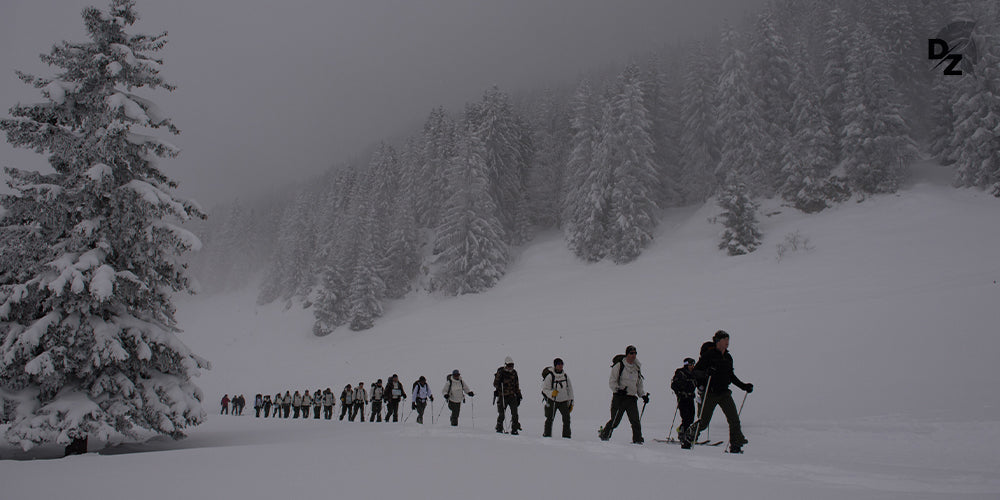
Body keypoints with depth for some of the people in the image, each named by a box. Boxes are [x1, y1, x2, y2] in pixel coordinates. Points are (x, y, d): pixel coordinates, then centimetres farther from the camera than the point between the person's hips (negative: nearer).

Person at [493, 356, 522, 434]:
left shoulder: (514, 372, 12)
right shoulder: (500, 372, -1)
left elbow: (517, 385, 20)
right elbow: (496, 383, 2)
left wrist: (518, 394, 17)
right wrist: (496, 390, -13)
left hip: (512, 396, 3)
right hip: (502, 396, -3)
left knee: (514, 413, -4)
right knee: (501, 413, -1)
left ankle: (514, 429, 3)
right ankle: (499, 428, 18)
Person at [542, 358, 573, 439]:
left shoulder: (565, 376, 4)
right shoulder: (549, 376, -10)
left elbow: (570, 390, 11)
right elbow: (545, 389, -9)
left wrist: (571, 402, 8)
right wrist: (552, 393, -28)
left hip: (563, 401, 3)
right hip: (552, 400, -3)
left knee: (566, 418, -5)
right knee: (549, 419, -1)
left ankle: (566, 435, 5)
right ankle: (547, 434, 16)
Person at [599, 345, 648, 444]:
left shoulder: (637, 368, 16)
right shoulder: (619, 366, -1)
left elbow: (639, 385, 25)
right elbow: (612, 381, -4)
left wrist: (643, 395, 10)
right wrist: (618, 389, -20)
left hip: (632, 398, 5)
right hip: (619, 397, -4)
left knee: (635, 421, -6)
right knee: (615, 421, -3)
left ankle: (637, 440, 4)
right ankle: (604, 435, 16)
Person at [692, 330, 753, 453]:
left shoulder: (728, 357, 12)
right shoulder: (709, 355, -8)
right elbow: (695, 371, -10)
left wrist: (744, 386, 16)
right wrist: (706, 372, -29)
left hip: (724, 393, 5)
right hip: (710, 393, -5)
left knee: (734, 419, -8)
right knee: (704, 422, -1)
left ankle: (735, 447, 0)